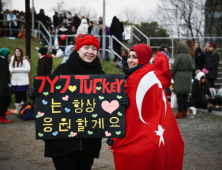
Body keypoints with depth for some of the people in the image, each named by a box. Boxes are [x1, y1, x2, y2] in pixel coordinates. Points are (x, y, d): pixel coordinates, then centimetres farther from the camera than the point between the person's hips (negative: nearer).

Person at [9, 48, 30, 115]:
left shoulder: (24, 60, -4)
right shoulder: (13, 60, 13)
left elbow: (27, 69, -16)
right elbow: (10, 69, 5)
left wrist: (16, 69, -12)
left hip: (23, 81, -5)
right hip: (15, 81, 5)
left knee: (23, 95, -1)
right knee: (17, 95, 8)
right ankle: (17, 109, 13)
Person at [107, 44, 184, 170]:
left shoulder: (136, 79, -16)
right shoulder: (153, 76, 9)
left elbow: (126, 112, -18)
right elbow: (162, 110, 14)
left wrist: (113, 139, -15)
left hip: (136, 141, -8)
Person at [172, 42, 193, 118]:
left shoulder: (179, 56, -14)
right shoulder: (189, 56, 5)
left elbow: (174, 68, -10)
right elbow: (191, 67, 7)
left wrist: (173, 76, 5)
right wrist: (188, 73, 15)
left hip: (179, 76, -6)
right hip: (188, 77, 6)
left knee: (179, 95, -1)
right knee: (185, 95, 12)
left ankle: (180, 112, -1)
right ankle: (185, 112, 17)